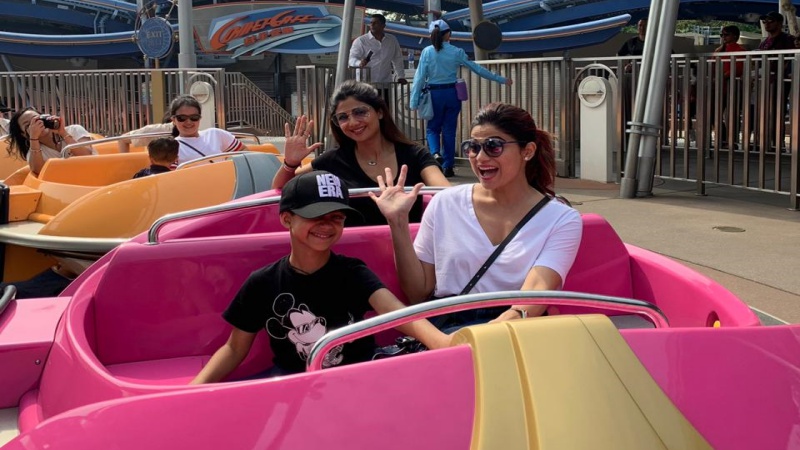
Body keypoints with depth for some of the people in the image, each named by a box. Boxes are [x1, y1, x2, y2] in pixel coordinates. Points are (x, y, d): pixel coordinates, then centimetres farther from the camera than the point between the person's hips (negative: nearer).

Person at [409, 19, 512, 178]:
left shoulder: (427, 52, -5)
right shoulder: (456, 52, -2)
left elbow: (420, 77, -7)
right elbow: (477, 68, 2)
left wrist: (414, 101, -3)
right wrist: (501, 79, 11)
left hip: (434, 94, -1)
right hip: (451, 93, 1)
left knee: (432, 128, 13)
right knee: (449, 130, 9)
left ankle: (435, 153, -15)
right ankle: (448, 166, 11)